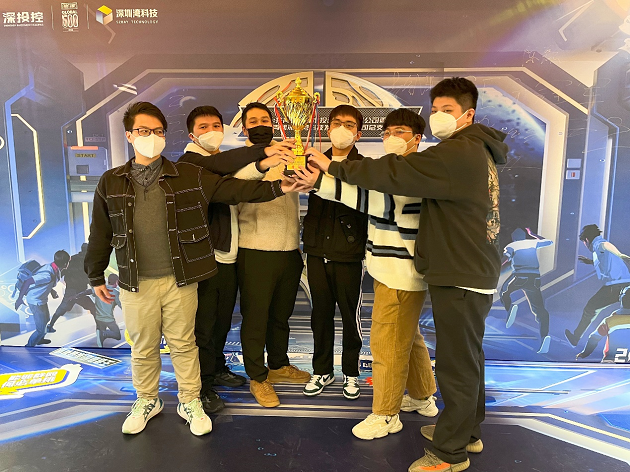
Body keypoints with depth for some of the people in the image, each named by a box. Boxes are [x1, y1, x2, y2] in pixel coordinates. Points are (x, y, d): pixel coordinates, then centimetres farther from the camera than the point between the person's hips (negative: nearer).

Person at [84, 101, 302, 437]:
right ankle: (147, 401, 39)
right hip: (136, 283, 1)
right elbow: (101, 233, 11)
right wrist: (96, 275, 14)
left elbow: (234, 189, -7)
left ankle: (190, 402, 30)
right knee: (143, 347, 15)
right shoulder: (111, 183, 4)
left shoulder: (189, 176, -1)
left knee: (183, 343, 11)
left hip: (180, 280, -1)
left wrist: (277, 187, -18)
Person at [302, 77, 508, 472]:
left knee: (457, 364, 2)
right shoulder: (477, 152, 16)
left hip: (461, 277, -11)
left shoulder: (458, 154, -18)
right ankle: (467, 431, 39)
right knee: (468, 358, 21)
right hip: (473, 272, 11)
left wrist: (333, 166, -14)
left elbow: (393, 173, -22)